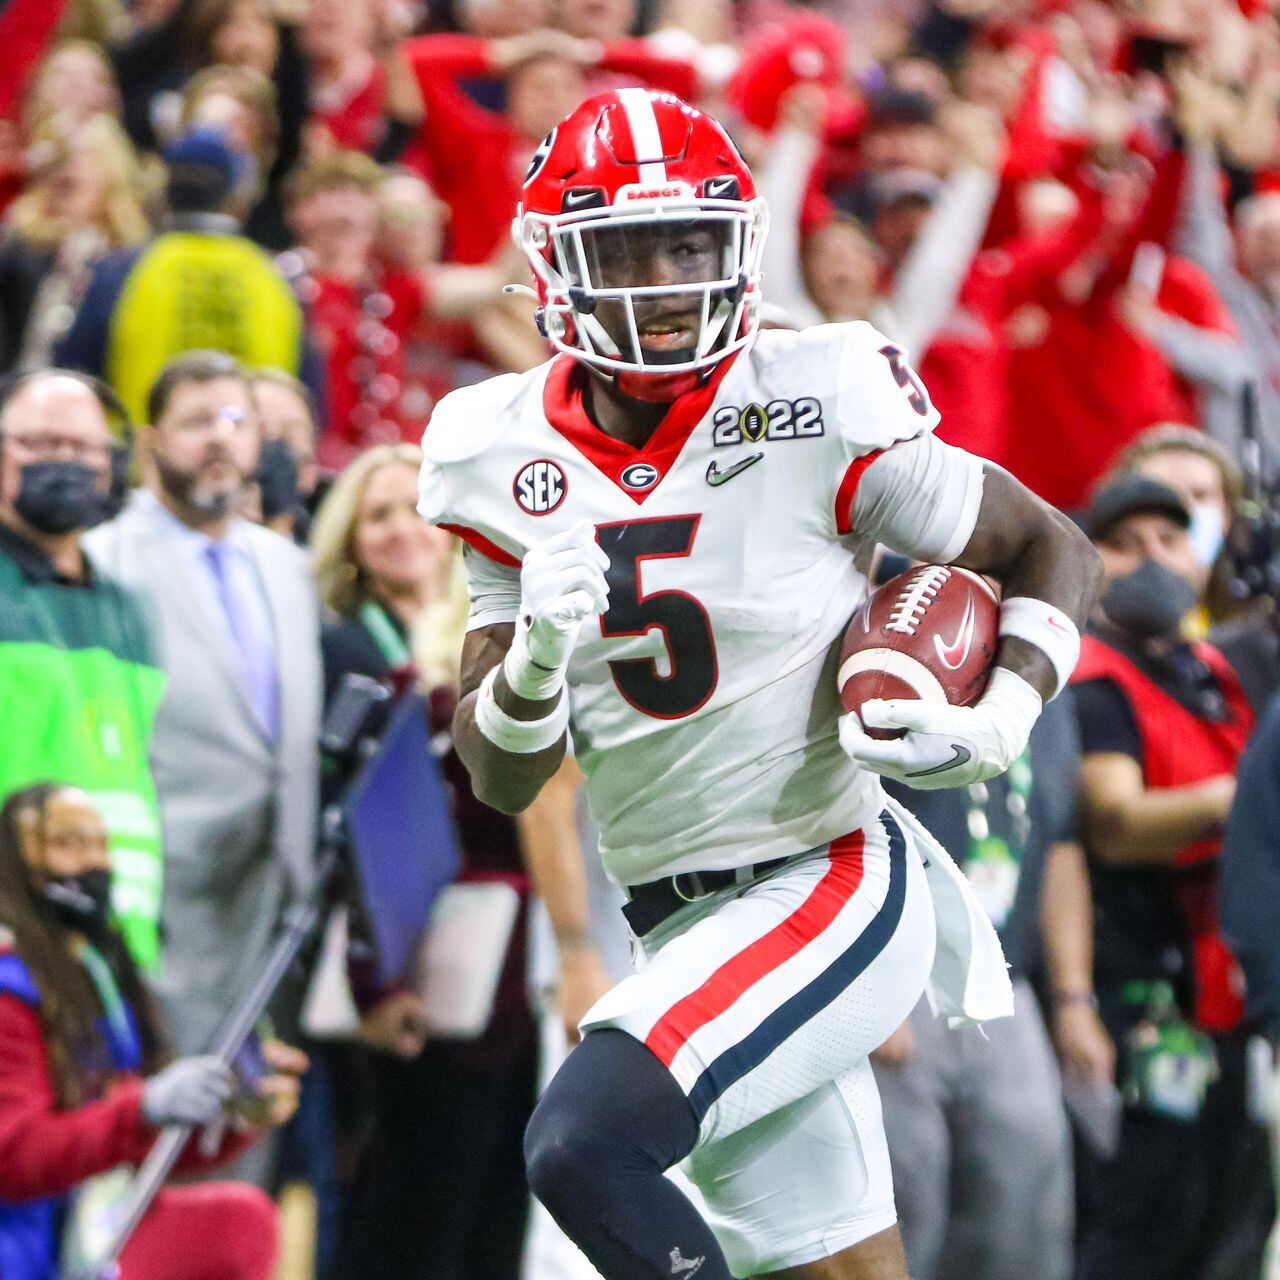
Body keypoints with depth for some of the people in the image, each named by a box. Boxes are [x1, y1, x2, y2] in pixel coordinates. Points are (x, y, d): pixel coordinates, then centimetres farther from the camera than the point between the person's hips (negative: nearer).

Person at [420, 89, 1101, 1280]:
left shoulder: (818, 409, -10)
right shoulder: (509, 458, 2)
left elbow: (1050, 549, 3)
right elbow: (500, 779, 5)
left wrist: (1002, 719, -15)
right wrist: (535, 657, -17)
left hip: (832, 889, -5)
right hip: (685, 928, 5)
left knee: (582, 1144, -25)